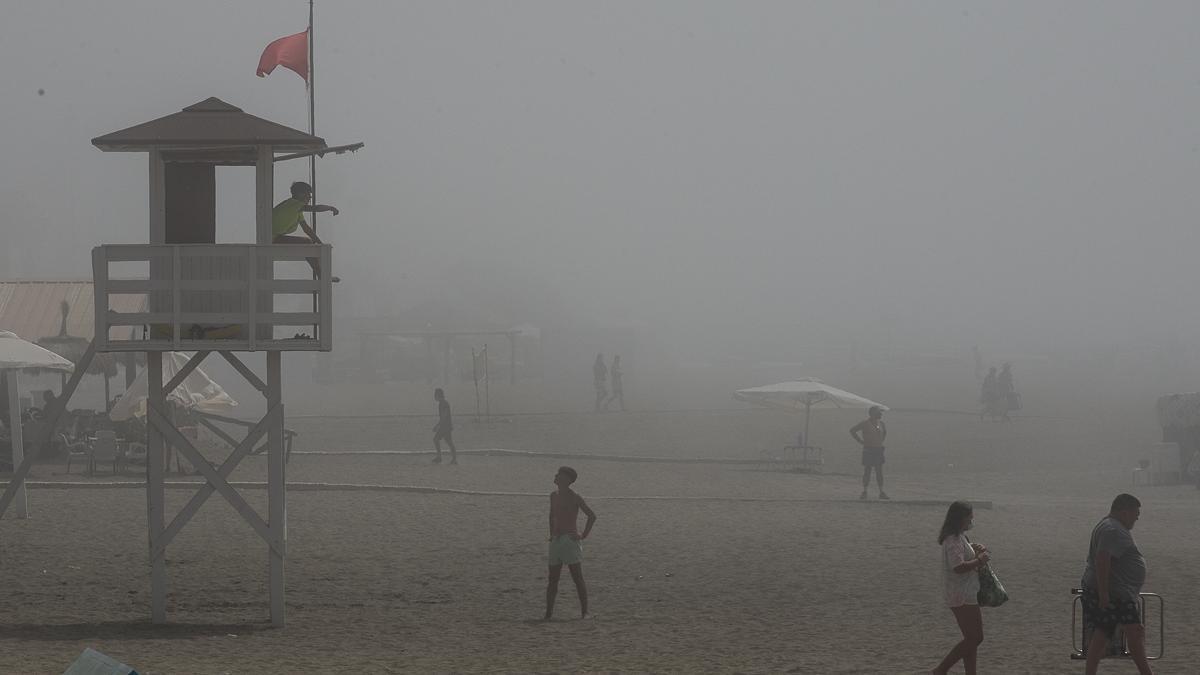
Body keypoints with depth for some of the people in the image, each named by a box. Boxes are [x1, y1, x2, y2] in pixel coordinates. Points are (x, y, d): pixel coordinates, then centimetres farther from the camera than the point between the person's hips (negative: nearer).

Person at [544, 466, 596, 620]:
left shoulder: (575, 497, -6)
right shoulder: (554, 496, 15)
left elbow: (592, 516, -9)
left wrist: (584, 535, -11)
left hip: (570, 540, -7)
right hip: (556, 542, 7)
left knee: (578, 579, -6)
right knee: (552, 580, 5)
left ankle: (584, 612, -4)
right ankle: (549, 612, 8)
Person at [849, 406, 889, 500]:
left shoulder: (881, 423, 9)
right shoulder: (865, 423, -8)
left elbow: (885, 431, 31)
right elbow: (852, 430, -6)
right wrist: (860, 441, -7)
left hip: (879, 450, 5)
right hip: (868, 449, -5)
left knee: (879, 472, 4)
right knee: (867, 471, -1)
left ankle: (882, 493, 6)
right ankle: (864, 493, 6)